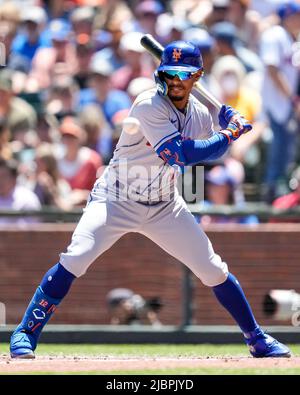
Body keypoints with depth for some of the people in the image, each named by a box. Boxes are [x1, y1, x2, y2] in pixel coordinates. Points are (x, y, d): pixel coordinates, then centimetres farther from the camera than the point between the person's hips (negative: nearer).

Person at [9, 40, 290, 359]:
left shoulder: (200, 115, 0)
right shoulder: (149, 106, -22)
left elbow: (207, 154, 19)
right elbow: (181, 154, -30)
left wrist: (227, 125, 3)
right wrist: (229, 135, -21)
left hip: (164, 208, 6)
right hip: (115, 201, -6)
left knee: (213, 269, 3)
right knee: (75, 259, -23)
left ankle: (256, 338, 19)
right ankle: (25, 334, -14)